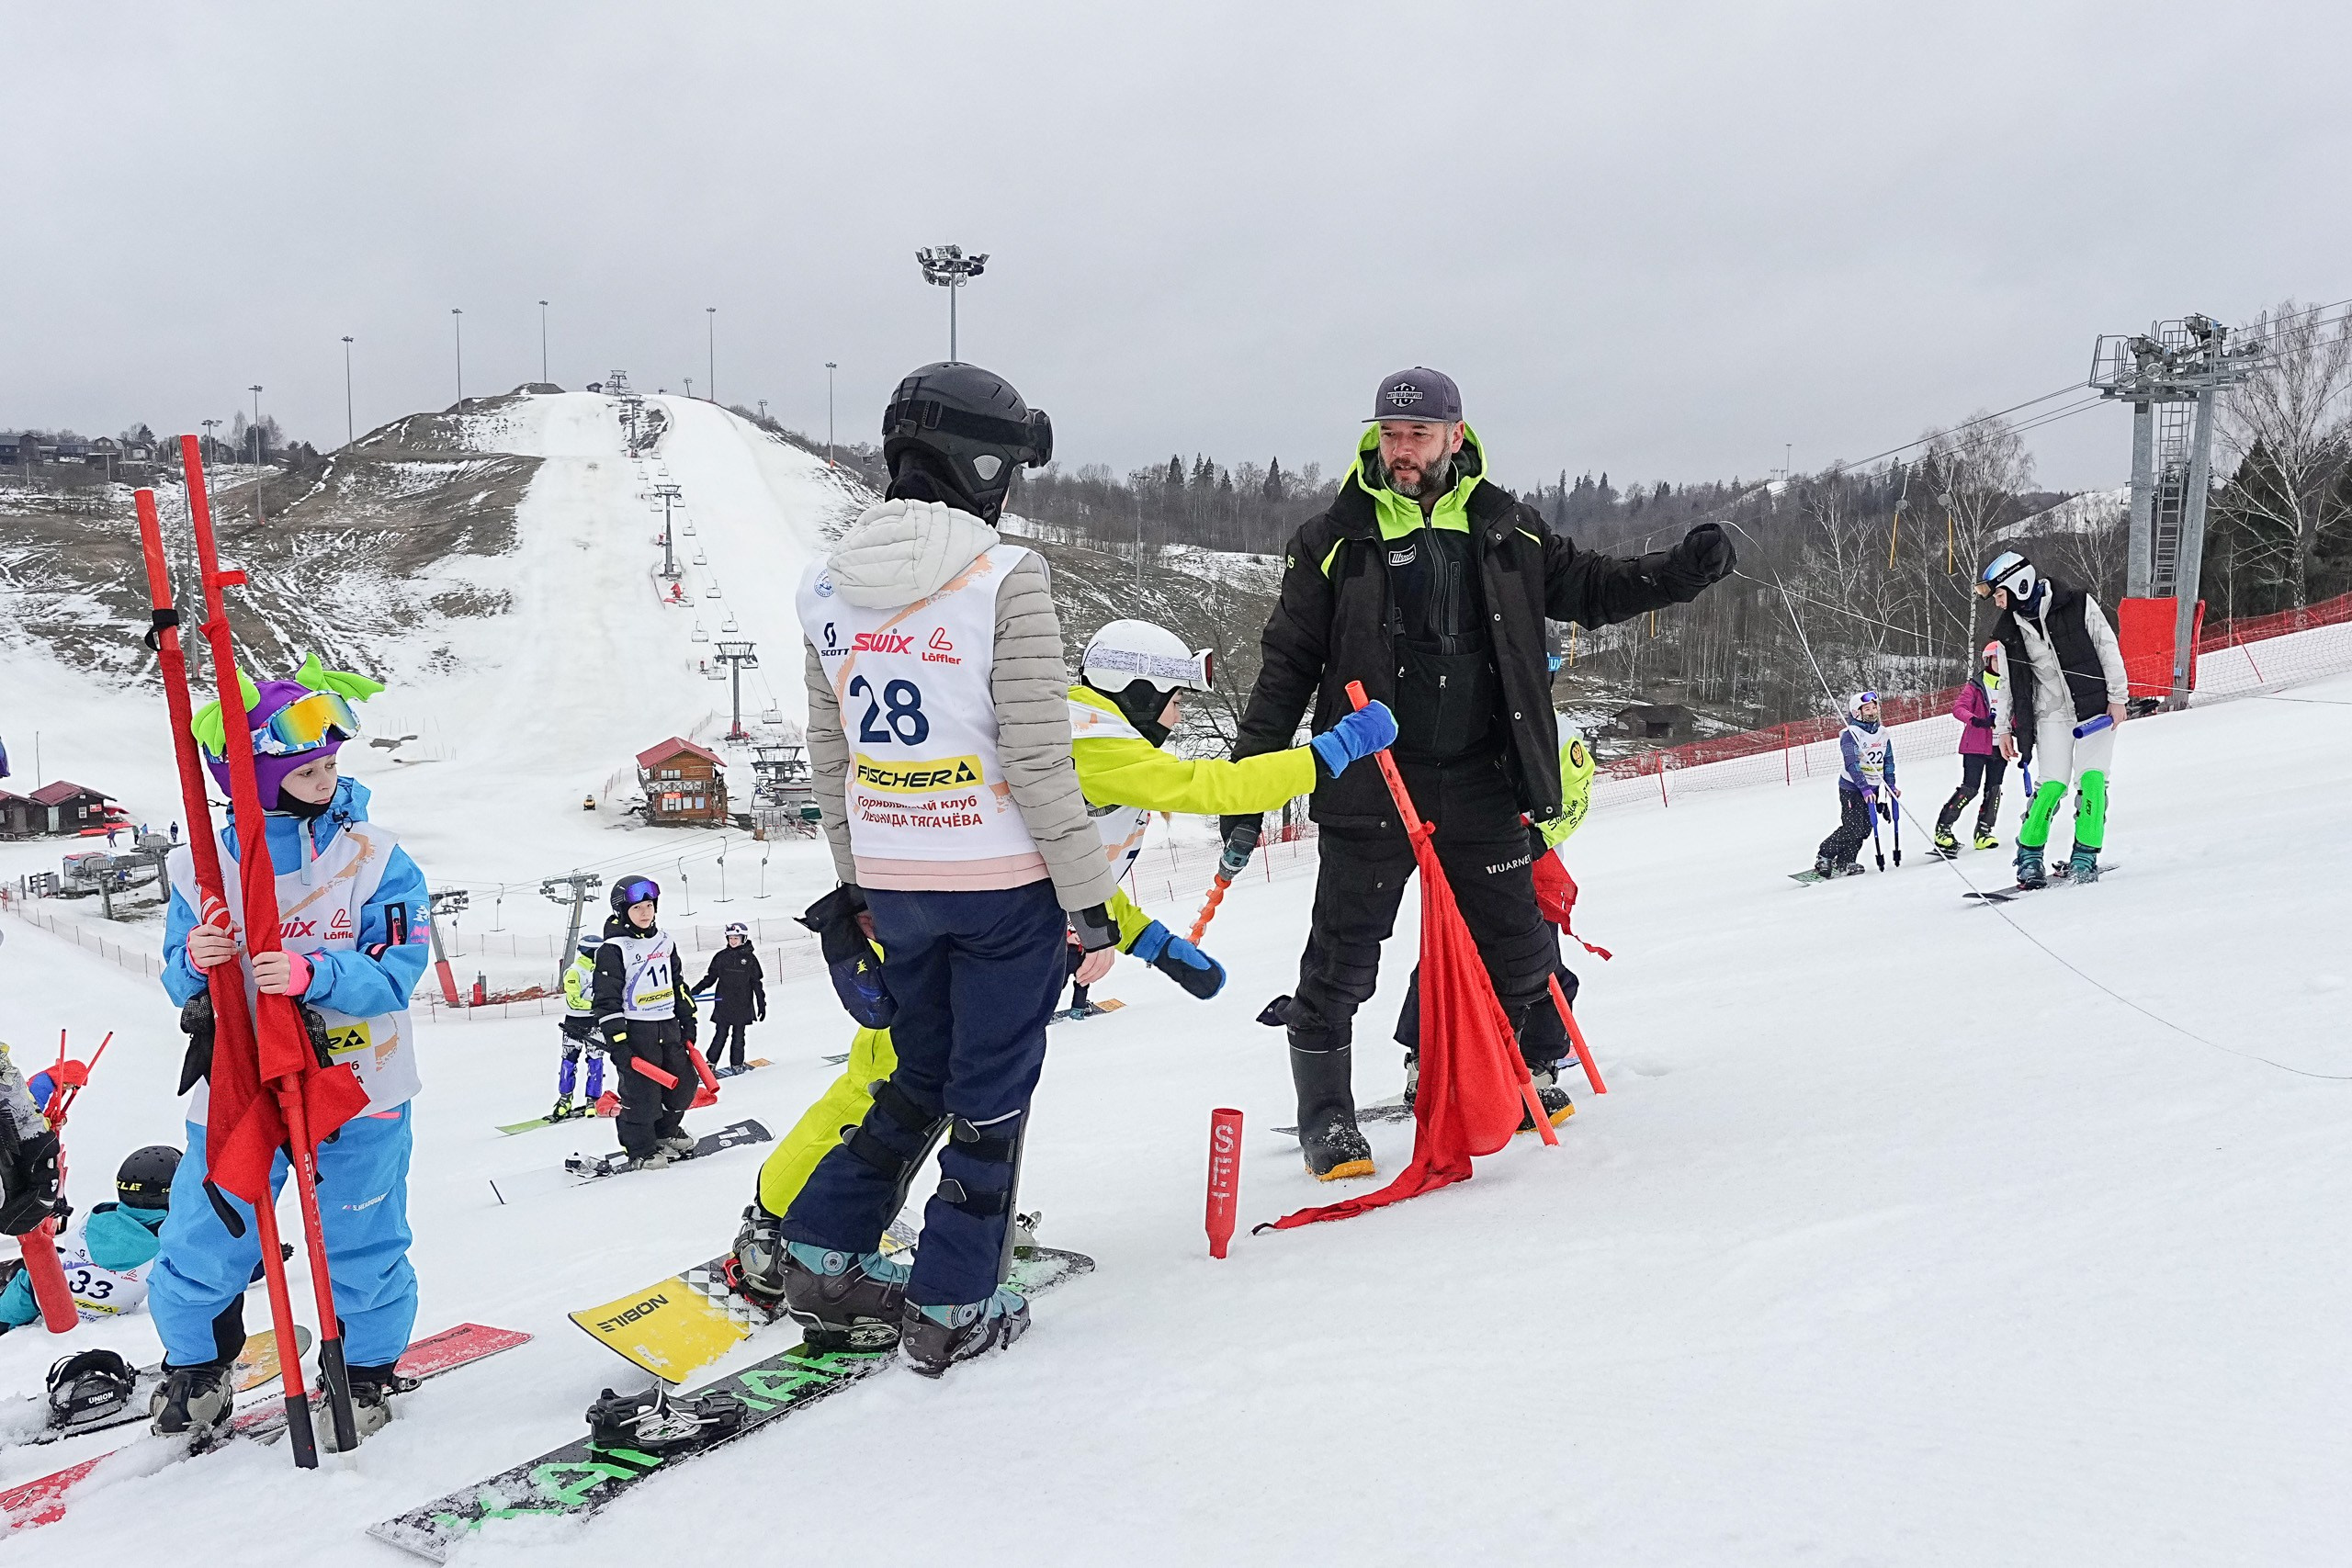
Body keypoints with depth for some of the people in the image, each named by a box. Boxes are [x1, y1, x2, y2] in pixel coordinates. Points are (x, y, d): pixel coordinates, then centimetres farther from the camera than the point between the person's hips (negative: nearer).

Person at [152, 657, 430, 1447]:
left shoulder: (374, 859, -10)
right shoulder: (202, 868, -3)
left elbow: (397, 969, -17)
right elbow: (183, 988, 2)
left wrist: (315, 974, -34)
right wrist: (193, 963, -22)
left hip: (355, 1092, -1)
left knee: (361, 1249, 10)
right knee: (201, 1250, 11)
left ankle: (368, 1368, 35)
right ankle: (196, 1363, 39)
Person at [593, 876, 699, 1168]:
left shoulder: (665, 942, 9)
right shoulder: (613, 949, -13)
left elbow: (679, 984, 19)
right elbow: (607, 999, -14)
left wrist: (688, 1021, 16)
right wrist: (617, 1042, -18)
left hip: (669, 1027, 7)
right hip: (635, 1032, -7)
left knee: (684, 1083, 13)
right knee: (641, 1091, -5)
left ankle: (665, 1132, 35)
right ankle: (642, 1150, 10)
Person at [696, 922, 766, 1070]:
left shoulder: (749, 958, 0)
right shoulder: (721, 956, 2)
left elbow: (757, 983, 4)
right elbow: (710, 977, 9)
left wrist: (762, 1005, 4)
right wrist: (696, 990, -2)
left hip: (742, 1005, 0)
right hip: (723, 1004, 0)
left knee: (738, 1035, 5)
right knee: (721, 1033, -1)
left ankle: (737, 1063, 11)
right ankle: (711, 1062, 5)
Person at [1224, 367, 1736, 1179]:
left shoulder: (1507, 529, 7)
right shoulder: (1334, 541, -2)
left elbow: (1585, 588, 16)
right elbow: (1287, 664, -1)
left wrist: (1679, 572, -1)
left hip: (1480, 784, 3)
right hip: (1370, 785, -3)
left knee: (1518, 953, 11)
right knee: (1342, 960, 0)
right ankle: (1325, 1114, 17)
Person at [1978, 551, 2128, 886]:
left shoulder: (2078, 605, -8)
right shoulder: (2008, 632, 3)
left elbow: (2108, 647, -5)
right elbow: (2007, 683, 11)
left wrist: (2117, 696, -7)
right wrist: (2003, 728, 10)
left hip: (2095, 706, -2)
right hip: (2051, 714, 2)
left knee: (2091, 778, -12)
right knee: (2053, 783, -10)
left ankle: (2085, 855, -3)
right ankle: (2029, 856, -1)